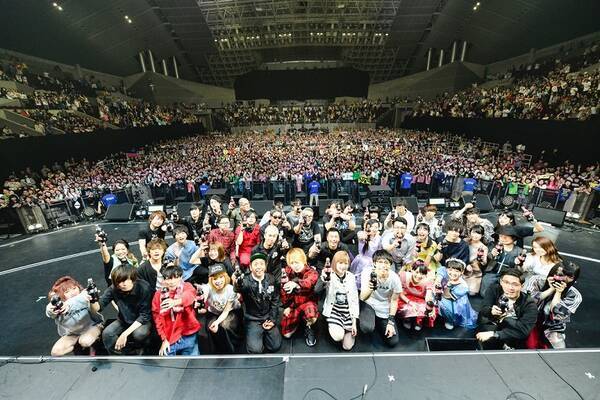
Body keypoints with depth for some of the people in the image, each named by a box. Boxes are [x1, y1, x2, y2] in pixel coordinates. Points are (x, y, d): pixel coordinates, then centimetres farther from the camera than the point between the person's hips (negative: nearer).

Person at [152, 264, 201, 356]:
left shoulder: (187, 287, -5)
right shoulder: (159, 295, 2)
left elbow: (189, 295, -28)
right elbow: (157, 318, 3)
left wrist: (176, 302, -48)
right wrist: (164, 339, -3)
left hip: (188, 337, -1)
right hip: (169, 339, 2)